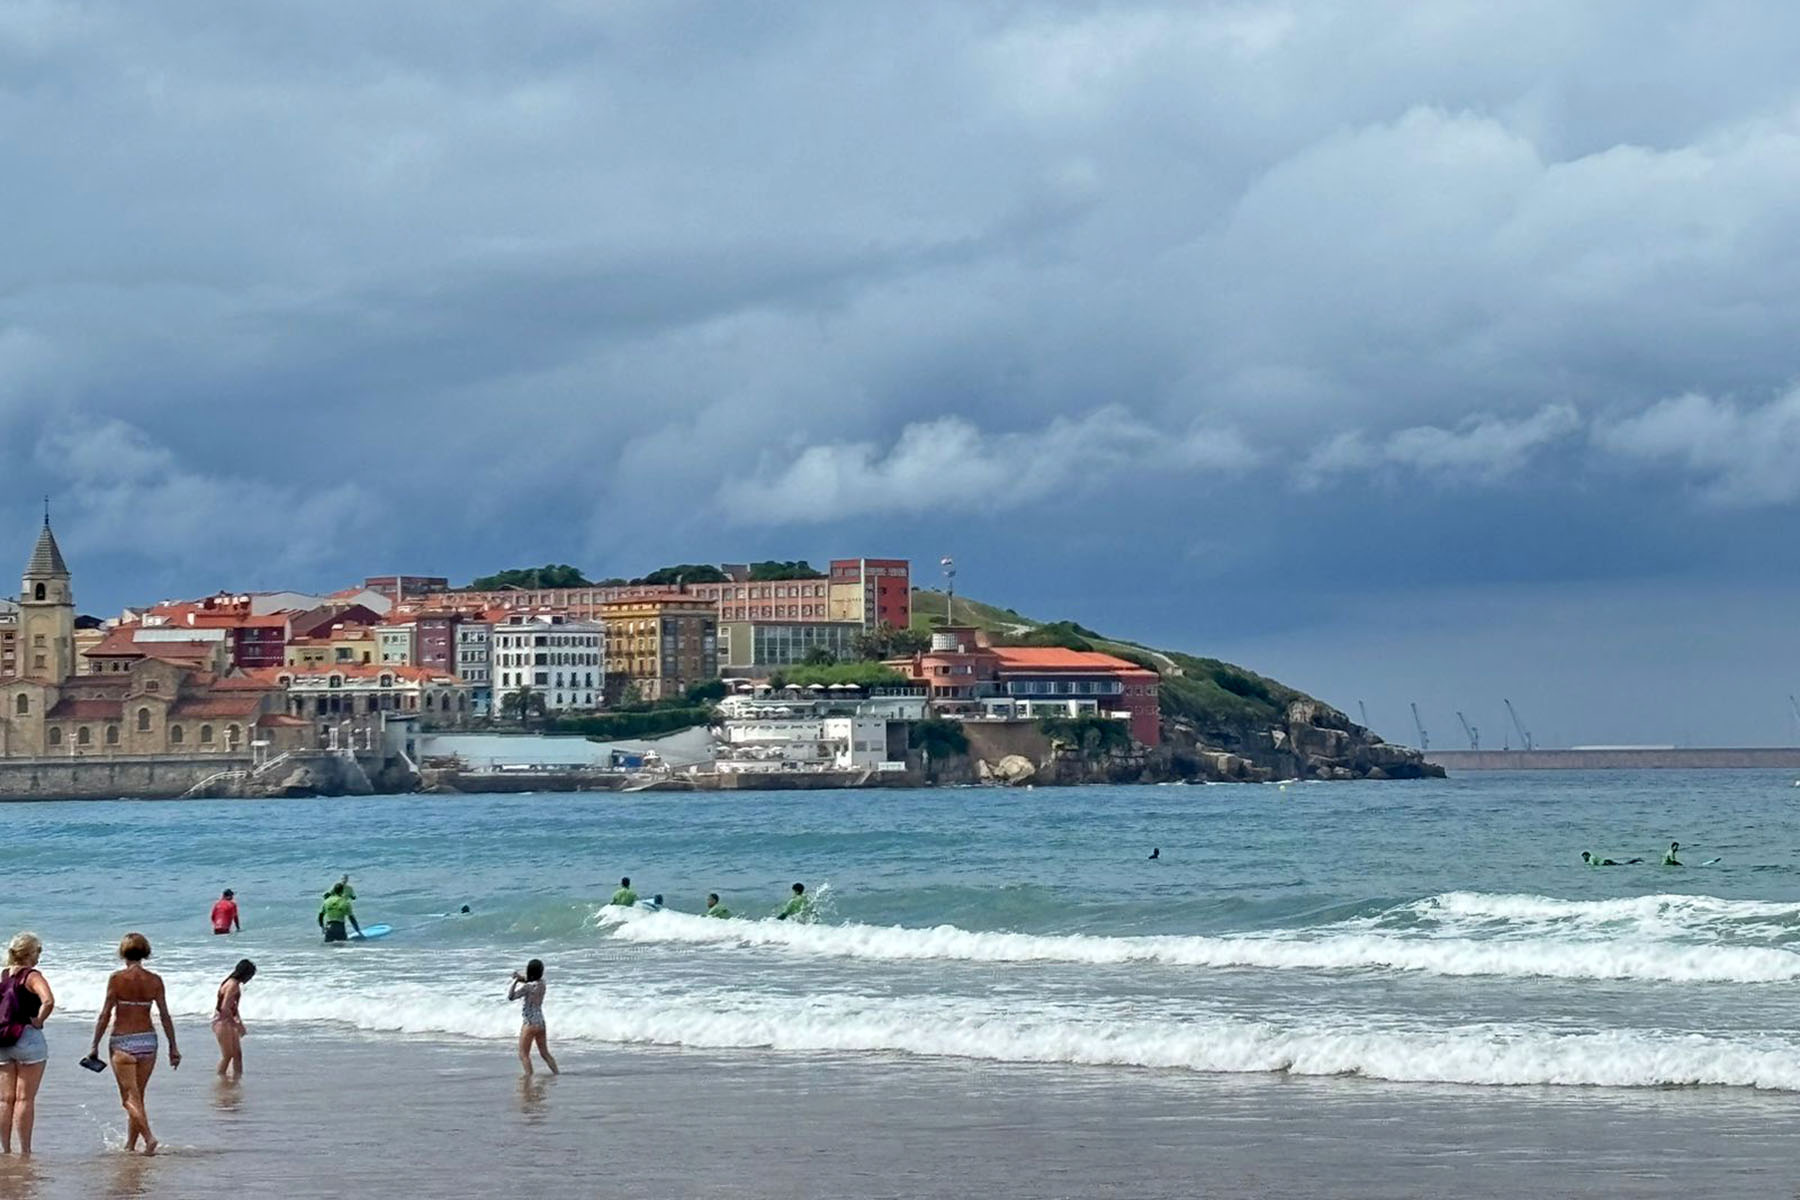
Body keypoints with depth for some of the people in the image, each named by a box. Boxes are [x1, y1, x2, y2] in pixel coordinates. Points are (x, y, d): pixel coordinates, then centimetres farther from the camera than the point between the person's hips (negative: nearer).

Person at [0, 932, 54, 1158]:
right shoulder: (32, 976, -8)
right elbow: (48, 1002, -25)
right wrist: (38, 1021, -10)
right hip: (27, 1038, -5)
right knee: (25, 1099, -2)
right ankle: (24, 1151, -1)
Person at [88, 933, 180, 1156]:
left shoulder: (118, 978, -9)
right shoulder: (155, 980, 1)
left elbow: (105, 1015, -8)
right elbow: (165, 1016, 3)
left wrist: (95, 1046, -1)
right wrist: (173, 1047, 10)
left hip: (123, 1041, -4)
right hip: (148, 1040, 4)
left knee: (130, 1097, -2)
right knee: (138, 1096, 15)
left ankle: (149, 1137, -20)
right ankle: (130, 1144, 22)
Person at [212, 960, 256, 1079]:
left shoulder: (236, 984, 11)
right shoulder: (233, 985, -19)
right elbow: (224, 1008, -25)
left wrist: (240, 1023, 18)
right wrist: (236, 1024, -19)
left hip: (228, 1022, 10)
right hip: (222, 1021, -10)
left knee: (237, 1054, 9)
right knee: (227, 1055, -6)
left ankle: (238, 1078, 11)